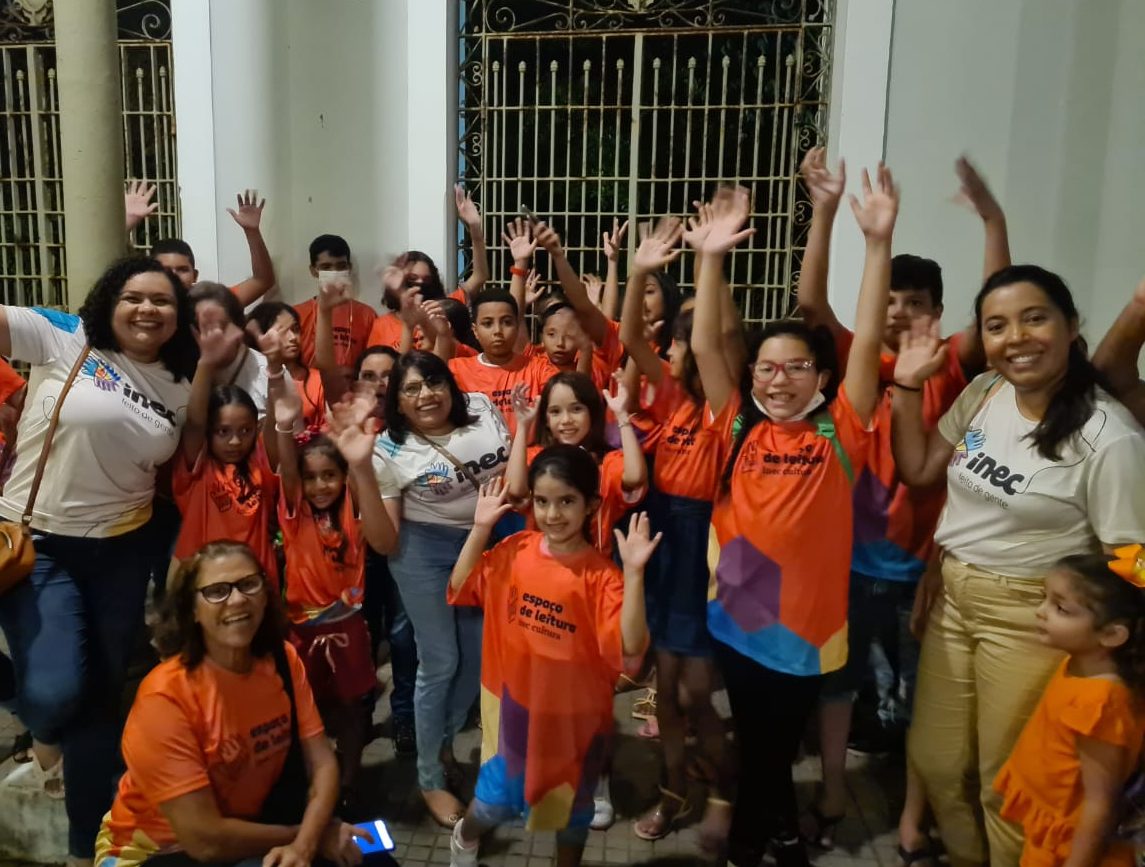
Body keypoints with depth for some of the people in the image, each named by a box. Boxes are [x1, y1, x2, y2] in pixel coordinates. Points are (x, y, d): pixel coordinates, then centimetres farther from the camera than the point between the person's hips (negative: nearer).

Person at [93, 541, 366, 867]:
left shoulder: (282, 660, -8)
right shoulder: (165, 697, -25)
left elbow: (322, 764, -9)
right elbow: (204, 840, -25)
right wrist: (309, 835, -16)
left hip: (247, 831, 6)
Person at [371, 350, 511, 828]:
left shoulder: (481, 408, -4)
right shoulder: (390, 449, -10)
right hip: (425, 550, -4)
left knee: (480, 656, 12)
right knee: (440, 663, 1)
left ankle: (444, 741, 39)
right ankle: (430, 778, 21)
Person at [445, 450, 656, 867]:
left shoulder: (602, 575, -21)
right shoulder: (515, 550, -8)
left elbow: (630, 647, -29)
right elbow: (460, 589, -3)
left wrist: (634, 572, -38)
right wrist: (481, 528, -12)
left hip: (574, 714, -2)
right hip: (513, 705, 2)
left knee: (571, 806, 21)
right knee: (494, 801, 19)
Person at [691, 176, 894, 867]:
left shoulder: (840, 432, -6)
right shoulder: (739, 425, -1)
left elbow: (867, 341, -13)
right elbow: (705, 345, -8)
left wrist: (879, 243, -19)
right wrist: (712, 257, -16)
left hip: (809, 610, -1)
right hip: (738, 608, 1)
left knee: (782, 737, 17)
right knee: (755, 737, 17)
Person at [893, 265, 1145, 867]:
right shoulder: (982, 394, -2)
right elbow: (917, 470, 7)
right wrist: (908, 386, -3)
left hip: (1030, 617, -6)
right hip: (953, 599, 6)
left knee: (1006, 780, 14)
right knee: (933, 759, 20)